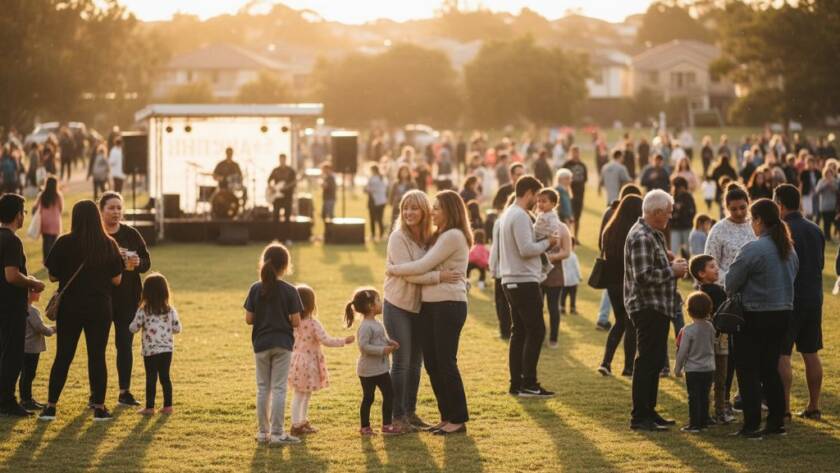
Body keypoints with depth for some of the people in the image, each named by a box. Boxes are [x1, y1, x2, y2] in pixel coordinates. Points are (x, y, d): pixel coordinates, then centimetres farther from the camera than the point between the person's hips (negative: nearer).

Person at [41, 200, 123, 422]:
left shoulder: (64, 243, -9)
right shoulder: (109, 245, -5)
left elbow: (53, 275, -3)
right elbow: (117, 279, -1)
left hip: (70, 308, 0)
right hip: (100, 309, 0)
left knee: (63, 356, 7)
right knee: (97, 357, 7)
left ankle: (51, 406, 7)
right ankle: (99, 407, 7)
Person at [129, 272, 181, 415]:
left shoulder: (143, 311, -10)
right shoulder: (170, 310, -1)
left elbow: (133, 328, -6)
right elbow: (177, 329, 1)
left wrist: (141, 325, 14)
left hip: (150, 351, -3)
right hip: (167, 349, 3)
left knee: (151, 378, 2)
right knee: (165, 377, 11)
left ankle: (150, 407, 3)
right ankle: (168, 406, 12)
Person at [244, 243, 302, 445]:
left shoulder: (255, 289, -5)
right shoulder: (289, 291, -10)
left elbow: (249, 319, -4)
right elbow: (296, 321, -10)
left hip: (261, 344, 2)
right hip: (282, 344, -2)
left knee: (263, 388, 12)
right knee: (279, 388, 3)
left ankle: (263, 431, 16)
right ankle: (277, 433, 2)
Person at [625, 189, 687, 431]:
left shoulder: (654, 234, 16)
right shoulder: (641, 237, -18)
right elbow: (643, 276, -25)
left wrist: (673, 266, 10)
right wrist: (673, 271, -15)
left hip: (658, 308, 11)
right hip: (647, 308, -11)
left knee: (656, 360, 15)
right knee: (647, 361, -7)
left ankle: (648, 411, 23)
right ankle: (639, 417, -3)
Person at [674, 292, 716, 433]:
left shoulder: (688, 330, -17)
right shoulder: (710, 327, -1)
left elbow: (683, 351, -12)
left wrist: (678, 368, -1)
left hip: (693, 369, -5)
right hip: (709, 368, 5)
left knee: (694, 397, 0)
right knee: (704, 396, 13)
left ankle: (694, 424, 0)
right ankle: (704, 422, 18)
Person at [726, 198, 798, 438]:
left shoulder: (753, 250, -18)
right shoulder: (789, 249, 6)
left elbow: (731, 284, -12)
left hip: (755, 318, -7)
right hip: (783, 312, 7)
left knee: (748, 371, 1)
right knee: (770, 368, 16)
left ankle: (752, 425, 0)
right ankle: (776, 421, 17)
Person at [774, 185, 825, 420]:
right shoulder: (816, 230, 9)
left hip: (789, 301, -7)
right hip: (814, 298, 7)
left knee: (782, 355, -3)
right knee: (811, 354, 12)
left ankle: (784, 408, -5)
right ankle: (813, 407, 16)